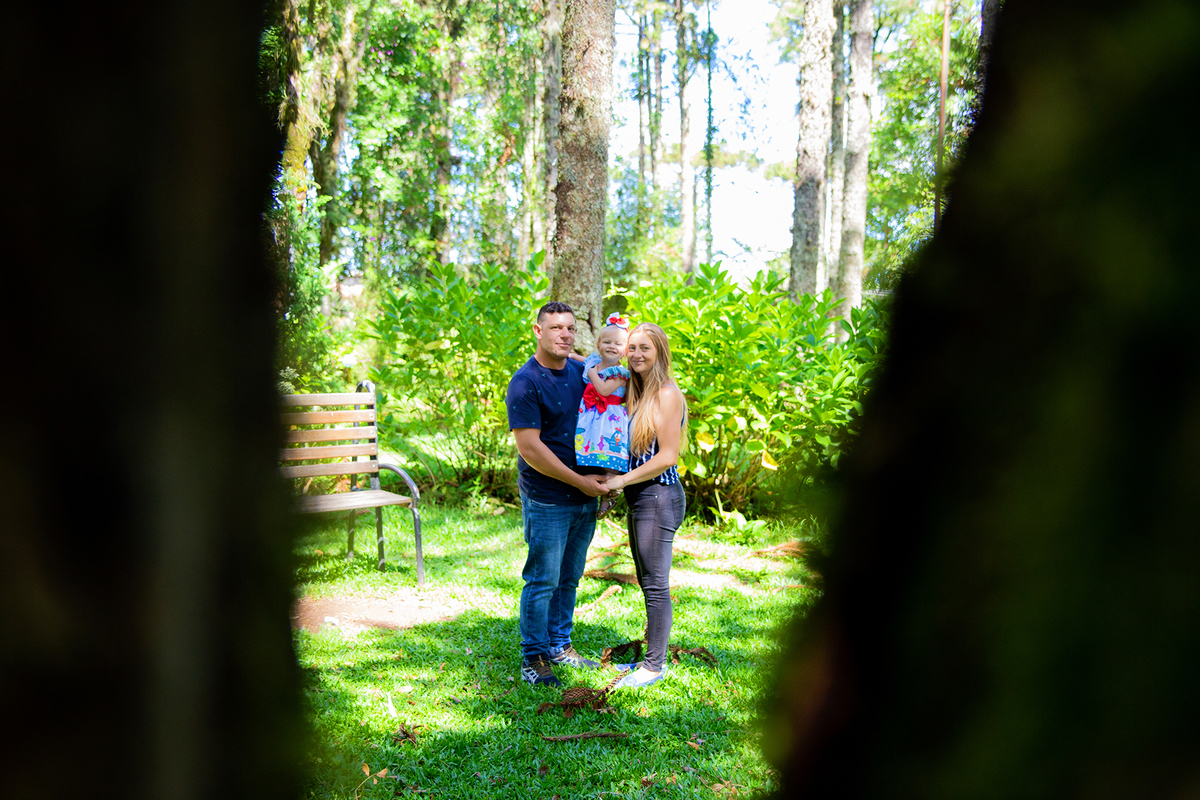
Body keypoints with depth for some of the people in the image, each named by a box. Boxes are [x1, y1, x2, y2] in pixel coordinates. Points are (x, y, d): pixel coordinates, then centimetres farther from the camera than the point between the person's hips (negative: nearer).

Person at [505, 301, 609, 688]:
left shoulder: (581, 372, 8)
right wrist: (580, 481, -15)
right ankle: (533, 657, 11)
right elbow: (529, 447, -18)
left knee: (569, 578, 16)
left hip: (585, 497, 7)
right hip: (547, 500, -7)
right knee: (543, 580, -1)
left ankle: (560, 645, 29)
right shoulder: (525, 383, -14)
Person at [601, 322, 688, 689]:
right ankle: (651, 657, 25)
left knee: (656, 584, -3)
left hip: (659, 496, -9)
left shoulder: (667, 394, -13)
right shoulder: (639, 394, 14)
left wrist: (622, 480, -14)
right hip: (639, 498, 9)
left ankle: (655, 666, 5)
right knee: (647, 582, 15)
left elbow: (667, 457, -17)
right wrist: (612, 485, 7)